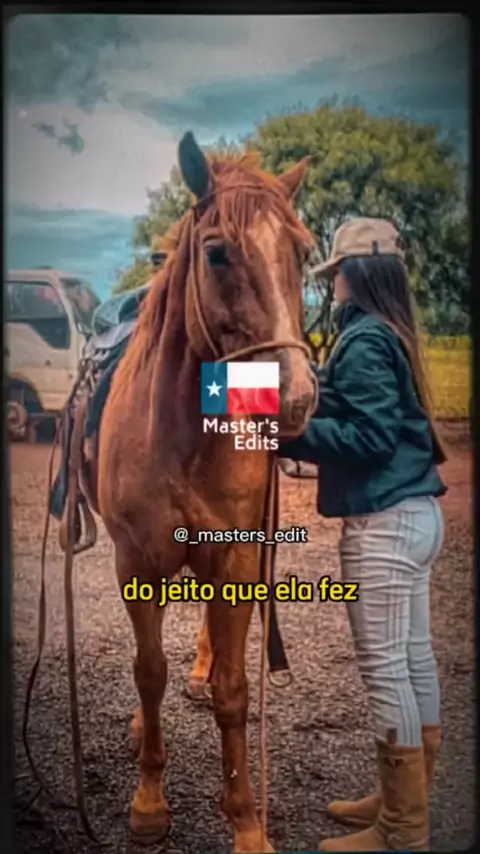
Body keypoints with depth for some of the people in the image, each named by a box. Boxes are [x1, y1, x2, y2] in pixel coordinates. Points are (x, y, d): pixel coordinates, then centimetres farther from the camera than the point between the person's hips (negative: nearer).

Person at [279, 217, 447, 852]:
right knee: (414, 659, 15)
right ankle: (407, 800, 30)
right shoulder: (392, 334, 14)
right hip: (414, 513, 10)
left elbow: (368, 438, -21)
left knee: (383, 667, -2)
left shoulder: (363, 341, -14)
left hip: (382, 522, -10)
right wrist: (318, 396, 13)